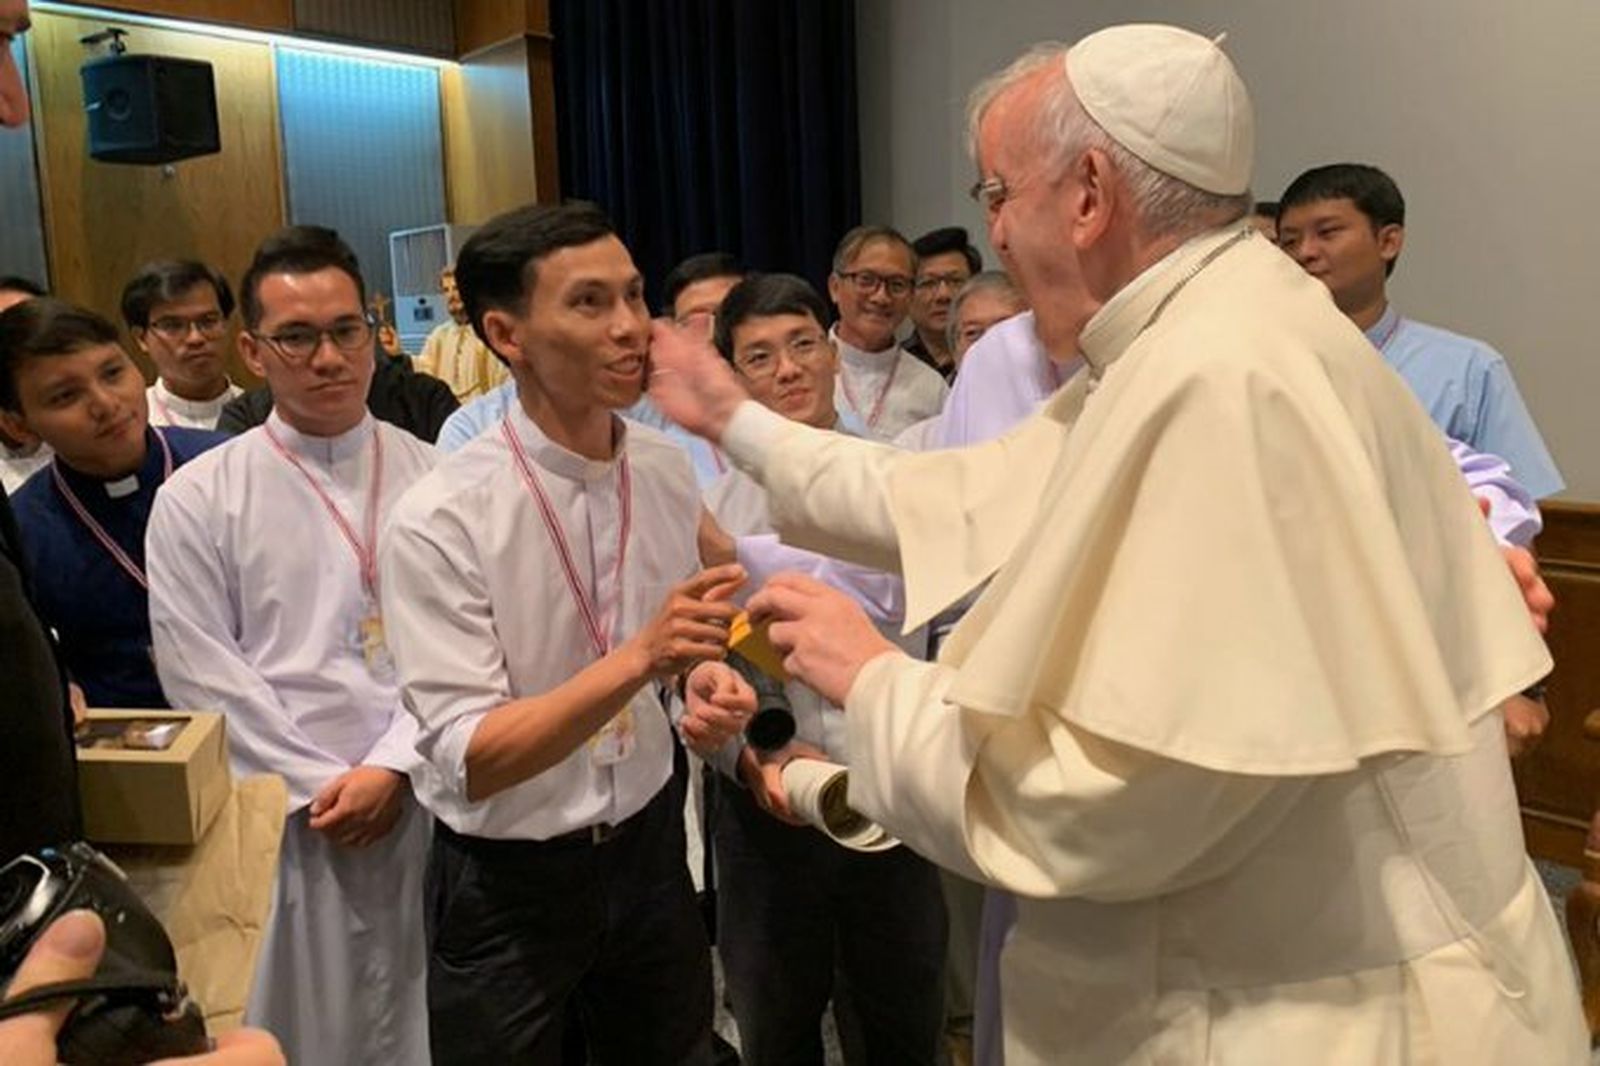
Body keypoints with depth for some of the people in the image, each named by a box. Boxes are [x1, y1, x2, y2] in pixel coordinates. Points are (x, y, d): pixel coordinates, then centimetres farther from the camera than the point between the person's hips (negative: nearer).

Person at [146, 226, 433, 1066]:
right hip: (288, 818, -1)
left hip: (431, 802, 2)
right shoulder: (198, 499, -2)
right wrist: (320, 786, -7)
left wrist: (394, 767, -10)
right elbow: (203, 675, -4)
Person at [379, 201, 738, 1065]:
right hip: (507, 885, -4)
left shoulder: (667, 470, -4)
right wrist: (637, 658, -36)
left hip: (650, 846, 5)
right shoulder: (438, 523, -21)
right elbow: (473, 762, -24)